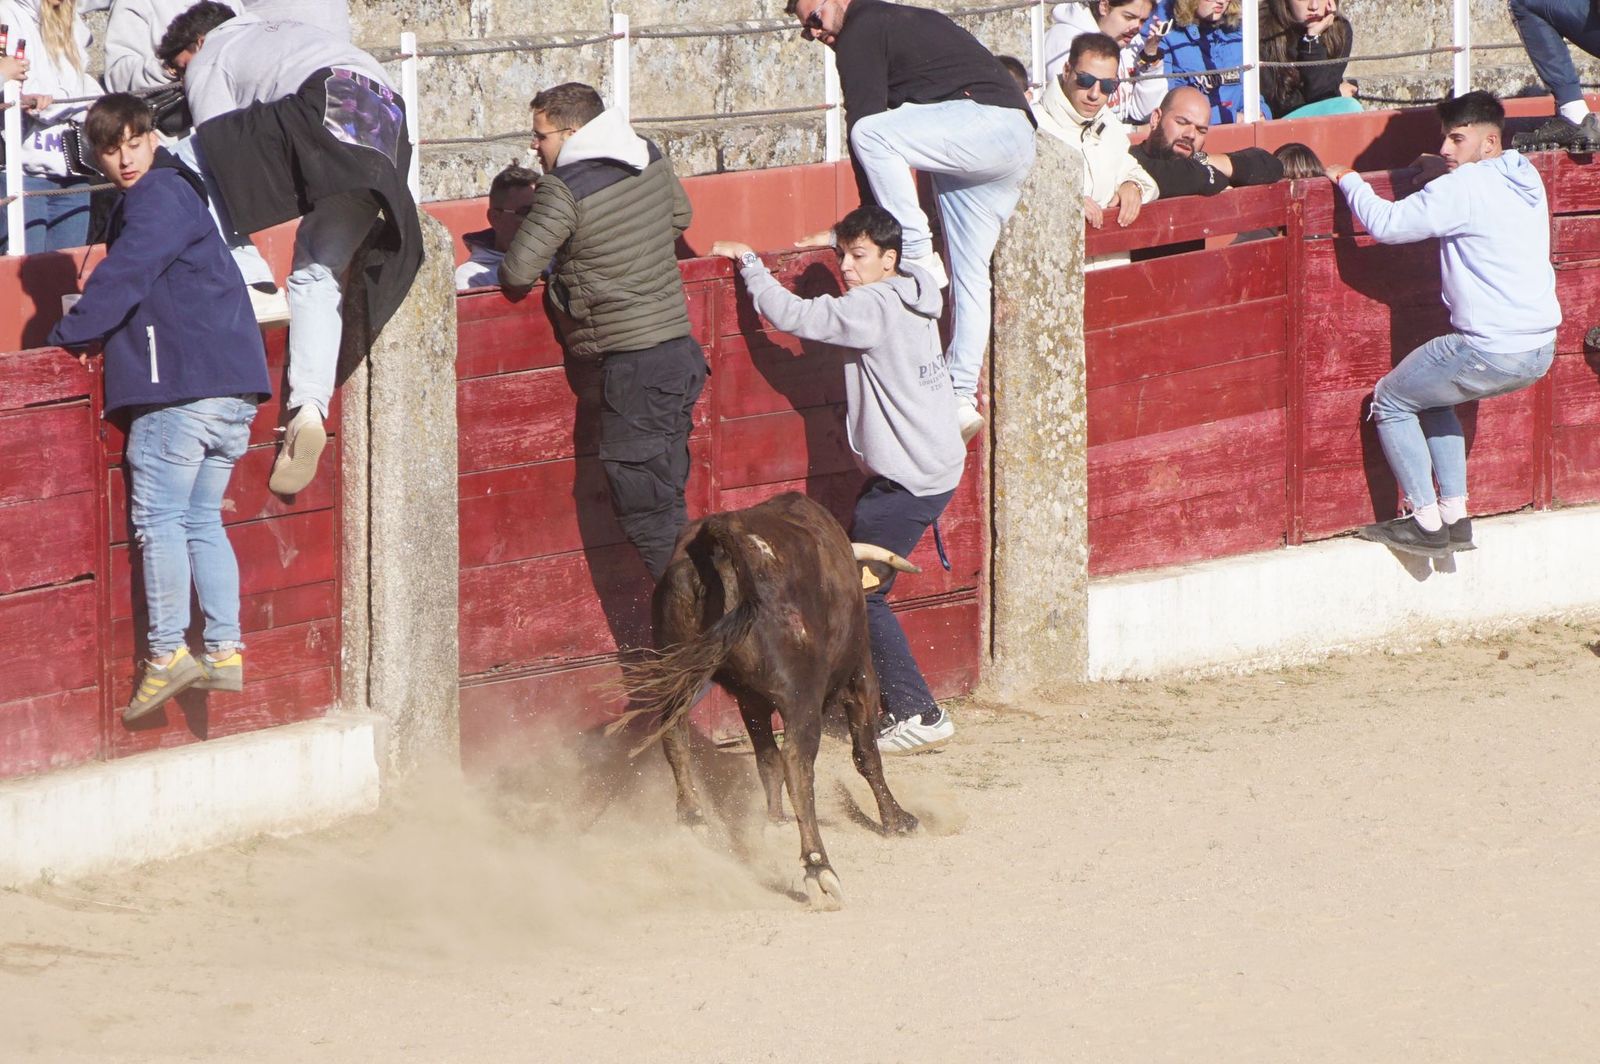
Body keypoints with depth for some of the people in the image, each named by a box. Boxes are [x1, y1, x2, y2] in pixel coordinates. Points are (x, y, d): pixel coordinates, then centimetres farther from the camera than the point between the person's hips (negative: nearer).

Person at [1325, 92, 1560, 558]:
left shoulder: (1464, 188, -17)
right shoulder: (1526, 178, 10)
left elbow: (1387, 224, -14)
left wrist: (1348, 180, 1)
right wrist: (1438, 170, 20)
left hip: (1493, 352, -9)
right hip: (1540, 348, 9)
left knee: (1391, 401, 11)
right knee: (1430, 392, 29)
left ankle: (1427, 523, 9)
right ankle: (1455, 515, 22)